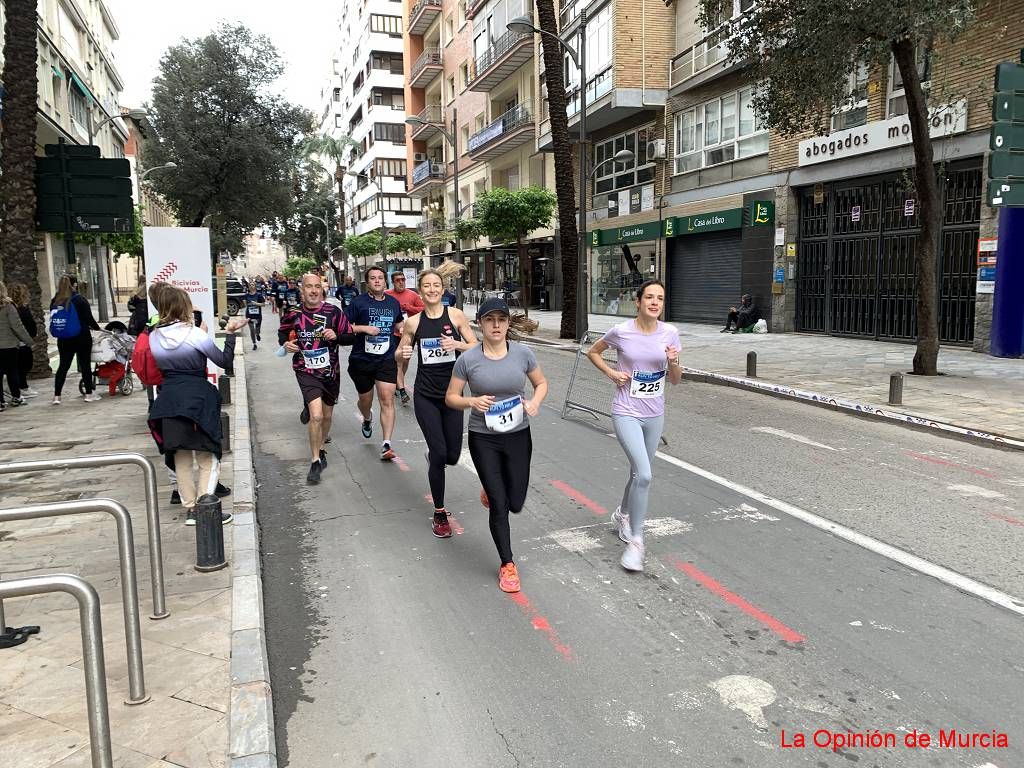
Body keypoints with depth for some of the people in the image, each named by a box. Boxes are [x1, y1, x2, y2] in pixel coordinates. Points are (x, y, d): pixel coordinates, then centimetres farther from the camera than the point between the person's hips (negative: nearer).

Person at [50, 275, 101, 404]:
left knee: (63, 366, 9)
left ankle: (56, 396, 6)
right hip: (81, 337, -4)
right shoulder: (79, 299, -11)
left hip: (63, 339, 4)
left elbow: (53, 320, 9)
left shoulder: (55, 301, 2)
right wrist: (97, 327, 8)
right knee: (85, 364, 6)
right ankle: (89, 393, 11)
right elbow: (89, 318, -10)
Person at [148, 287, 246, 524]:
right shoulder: (195, 334, -13)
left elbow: (159, 367, 13)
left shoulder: (154, 337, 1)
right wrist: (230, 332, 4)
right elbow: (224, 361, -5)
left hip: (169, 400, 5)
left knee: (181, 457, 15)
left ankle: (190, 509, 20)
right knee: (207, 458, 6)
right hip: (198, 398, -5)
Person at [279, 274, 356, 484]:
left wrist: (336, 336, -21)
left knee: (327, 415, 18)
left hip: (330, 370, 2)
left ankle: (321, 449, 46)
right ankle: (315, 463, -3)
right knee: (316, 415, -18)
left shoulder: (333, 312, -7)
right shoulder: (294, 315, -4)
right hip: (306, 371, -2)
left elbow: (351, 337, -2)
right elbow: (283, 331, 16)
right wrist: (285, 343, -5)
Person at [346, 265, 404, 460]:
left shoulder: (393, 302, 8)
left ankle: (386, 444, -11)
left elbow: (399, 324, 25)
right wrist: (365, 328, -18)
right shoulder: (359, 302, -5)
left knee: (387, 399, -11)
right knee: (365, 399, 15)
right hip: (361, 359, -1)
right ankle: (367, 419, 52)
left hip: (387, 359, 1)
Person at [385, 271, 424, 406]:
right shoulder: (386, 295, -2)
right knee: (398, 361, -9)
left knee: (405, 360, 15)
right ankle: (402, 391, -11)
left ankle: (398, 383, 35)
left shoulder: (412, 294, 2)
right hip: (394, 333, -3)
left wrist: (410, 307, -11)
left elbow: (423, 309, 2)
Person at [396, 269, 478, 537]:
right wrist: (402, 353, -14)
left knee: (451, 457, 5)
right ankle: (439, 513, 12)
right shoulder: (413, 322, 0)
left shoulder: (456, 315, -3)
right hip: (426, 396, -1)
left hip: (452, 393, 1)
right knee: (438, 454, -6)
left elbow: (477, 347, -1)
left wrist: (457, 344, -21)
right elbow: (399, 357, 9)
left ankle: (433, 455, 44)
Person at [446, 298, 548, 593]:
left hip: (518, 436, 2)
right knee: (499, 506, 0)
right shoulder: (468, 360, -10)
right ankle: (508, 565, 20)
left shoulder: (523, 353, -6)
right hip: (483, 438, -2)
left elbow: (541, 383, 9)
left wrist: (535, 402, -12)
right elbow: (451, 397, 0)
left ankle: (492, 489, 45)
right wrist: (472, 401, -21)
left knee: (515, 504, 8)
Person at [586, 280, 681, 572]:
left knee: (640, 473, 19)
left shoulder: (670, 333, -3)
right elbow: (593, 352, 8)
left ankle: (622, 515, 47)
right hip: (626, 414, -4)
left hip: (655, 416, 5)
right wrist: (611, 373, -8)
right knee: (644, 475, -18)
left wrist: (673, 362, -17)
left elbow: (675, 380, 4)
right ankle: (635, 541, -3)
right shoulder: (621, 332, -11)